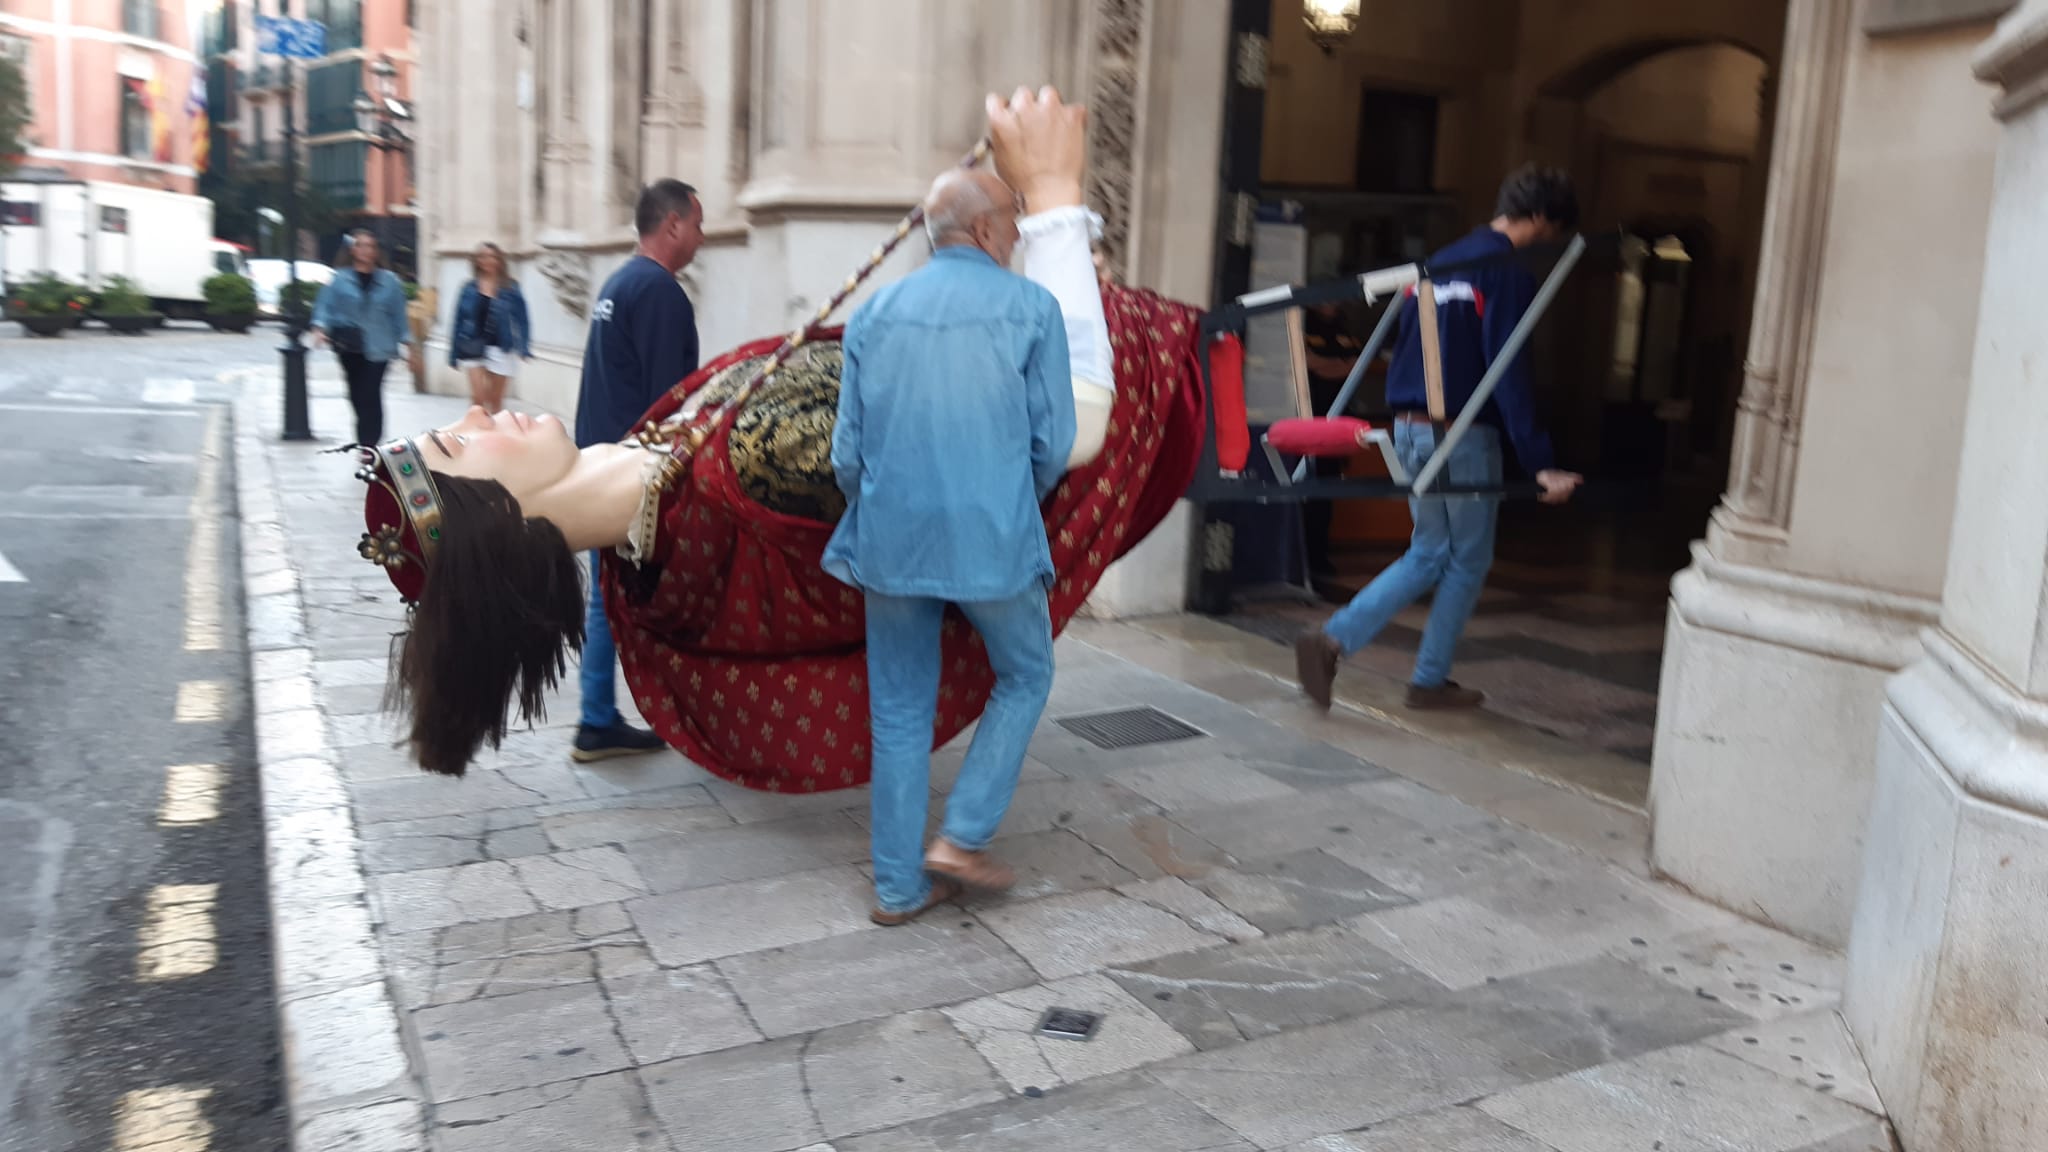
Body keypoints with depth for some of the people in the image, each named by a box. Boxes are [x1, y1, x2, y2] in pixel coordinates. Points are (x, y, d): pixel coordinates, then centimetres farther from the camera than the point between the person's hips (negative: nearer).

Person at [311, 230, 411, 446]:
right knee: (358, 396, 11)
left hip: (377, 347, -2)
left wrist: (405, 340, 2)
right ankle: (369, 440, 27)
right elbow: (325, 305, -1)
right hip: (348, 346, 2)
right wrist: (320, 327, -18)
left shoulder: (390, 281, 4)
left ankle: (368, 443, -9)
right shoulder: (340, 280, 3)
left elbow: (398, 312, 6)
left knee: (370, 395, -12)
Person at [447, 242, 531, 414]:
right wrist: (454, 352, 5)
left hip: (500, 350, 0)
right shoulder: (470, 288, 1)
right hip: (474, 348, 0)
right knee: (478, 397, -7)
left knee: (496, 400, 11)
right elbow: (459, 321, 5)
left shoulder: (510, 288, -2)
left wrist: (524, 346, -18)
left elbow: (521, 318, -4)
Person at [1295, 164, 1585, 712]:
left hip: (1411, 428, 8)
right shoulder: (1508, 274, -11)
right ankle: (1431, 681, 18)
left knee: (1429, 554, 16)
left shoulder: (1440, 261, 14)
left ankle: (1331, 640, 2)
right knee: (1468, 560, 9)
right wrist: (1539, 463, -18)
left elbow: (1403, 348, 17)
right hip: (1463, 435, -7)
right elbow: (1509, 373, -18)